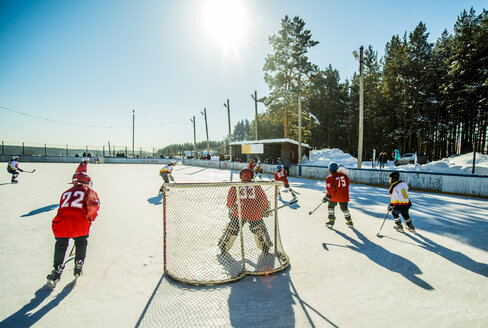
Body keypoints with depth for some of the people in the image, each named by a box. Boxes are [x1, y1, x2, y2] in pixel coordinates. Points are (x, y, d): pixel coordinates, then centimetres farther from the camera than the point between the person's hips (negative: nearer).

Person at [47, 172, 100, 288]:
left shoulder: (66, 193, 29)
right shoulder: (89, 192, 16)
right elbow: (94, 204, -1)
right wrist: (90, 217, 15)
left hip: (60, 224, 3)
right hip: (79, 224, -3)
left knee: (60, 245, 27)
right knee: (82, 242, 26)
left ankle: (57, 270, 21)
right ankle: (78, 266, 27)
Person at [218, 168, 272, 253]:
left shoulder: (236, 186, 7)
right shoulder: (256, 186, 9)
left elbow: (230, 200, 4)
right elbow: (264, 199, 10)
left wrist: (231, 210, 20)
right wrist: (265, 210, 25)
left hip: (240, 212, 0)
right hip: (255, 213, 1)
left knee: (232, 229, 15)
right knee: (259, 230, 22)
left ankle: (223, 248, 24)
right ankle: (265, 247, 34)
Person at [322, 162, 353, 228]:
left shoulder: (330, 178, -13)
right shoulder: (344, 175, 5)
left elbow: (330, 190, -15)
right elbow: (347, 184, 14)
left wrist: (326, 198, -6)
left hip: (335, 196, -5)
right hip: (344, 196, 5)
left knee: (331, 206, 16)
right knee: (344, 208, 21)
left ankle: (331, 221, 13)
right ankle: (349, 222, 29)